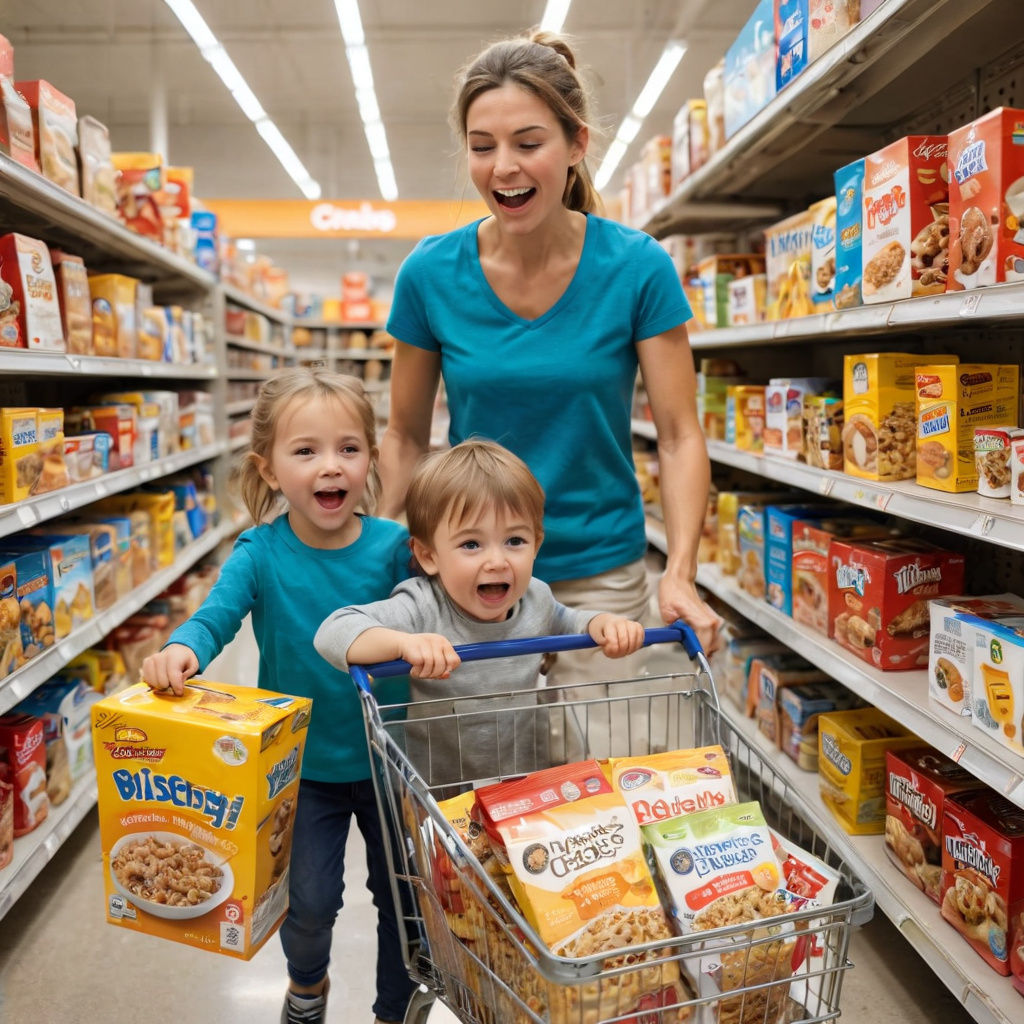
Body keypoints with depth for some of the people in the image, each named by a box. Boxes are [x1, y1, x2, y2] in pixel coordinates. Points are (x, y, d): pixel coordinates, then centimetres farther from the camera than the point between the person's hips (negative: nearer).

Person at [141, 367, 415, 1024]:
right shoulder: (262, 553, -14)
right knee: (309, 902, 12)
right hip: (303, 767, 0)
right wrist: (181, 649, -40)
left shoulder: (394, 546, -14)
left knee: (405, 896, 15)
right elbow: (215, 617, -20)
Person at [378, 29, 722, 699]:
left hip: (600, 574, -1)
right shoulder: (430, 273, -6)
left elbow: (679, 435, -8)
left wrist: (680, 574, -21)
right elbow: (406, 435, 3)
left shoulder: (639, 267, -9)